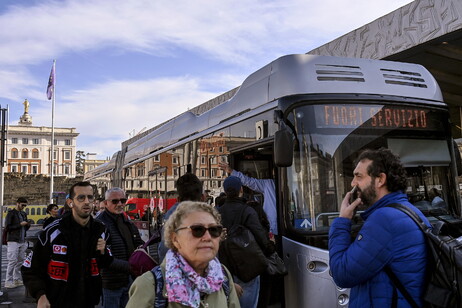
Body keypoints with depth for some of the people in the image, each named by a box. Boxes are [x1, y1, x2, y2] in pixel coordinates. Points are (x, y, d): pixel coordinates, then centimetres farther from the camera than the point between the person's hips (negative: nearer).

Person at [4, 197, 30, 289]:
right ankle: (8, 282, 0)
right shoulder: (11, 213, -4)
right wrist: (20, 224, -15)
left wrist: (27, 225, 0)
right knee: (12, 261, -7)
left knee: (20, 261, 7)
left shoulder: (24, 214, 16)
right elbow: (7, 227, -11)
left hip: (22, 241, 6)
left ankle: (17, 279, 15)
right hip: (13, 241, -6)